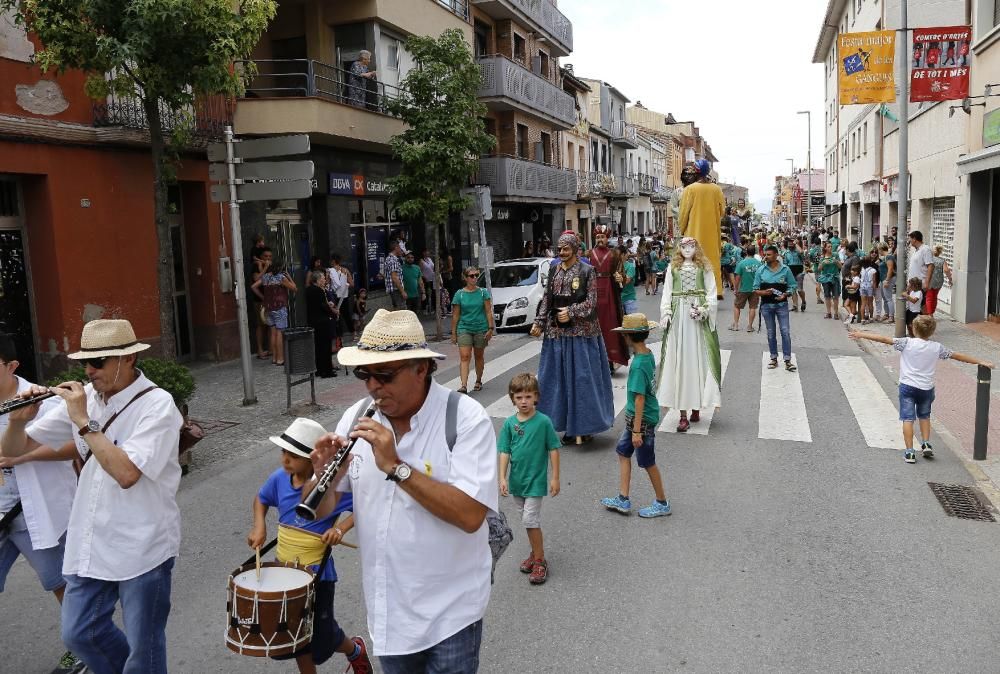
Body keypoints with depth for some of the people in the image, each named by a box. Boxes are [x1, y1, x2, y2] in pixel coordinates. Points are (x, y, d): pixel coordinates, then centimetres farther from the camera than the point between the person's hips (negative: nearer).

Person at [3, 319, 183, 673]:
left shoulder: (157, 404, -16)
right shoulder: (82, 397, 1)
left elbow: (126, 473, -28)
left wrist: (83, 421, -23)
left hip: (142, 548, -6)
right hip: (89, 544, 6)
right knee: (78, 635, 18)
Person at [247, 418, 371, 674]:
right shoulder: (279, 479, -6)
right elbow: (260, 499, 14)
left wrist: (340, 528, -29)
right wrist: (259, 526, -1)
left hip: (317, 572, -5)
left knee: (322, 633, 12)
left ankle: (355, 650, 44)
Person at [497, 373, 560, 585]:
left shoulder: (543, 421, -13)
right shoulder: (510, 423, -4)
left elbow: (553, 449, -7)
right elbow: (504, 452, -1)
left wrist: (555, 478, -7)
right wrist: (502, 478, -8)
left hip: (536, 480, -4)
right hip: (517, 480, 4)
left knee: (530, 519, -6)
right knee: (527, 519, 17)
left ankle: (540, 560, 10)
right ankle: (535, 553, 34)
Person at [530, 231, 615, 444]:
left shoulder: (586, 271, -4)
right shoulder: (554, 271, 10)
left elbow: (591, 301, -7)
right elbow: (547, 298, 11)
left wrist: (572, 312, -19)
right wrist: (539, 322, 3)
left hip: (580, 332, -5)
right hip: (557, 331, 5)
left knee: (582, 375, -1)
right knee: (558, 376, 6)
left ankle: (585, 424, 11)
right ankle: (570, 425, 17)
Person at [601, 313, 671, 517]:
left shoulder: (638, 365, -25)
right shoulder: (648, 355, 2)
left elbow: (640, 399, -25)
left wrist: (637, 430, -21)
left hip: (643, 419, -9)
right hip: (634, 417, 9)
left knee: (647, 462, 6)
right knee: (623, 451, 16)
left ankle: (662, 504, 23)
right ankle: (623, 500, 23)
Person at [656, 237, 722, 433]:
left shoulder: (704, 268, 8)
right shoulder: (673, 267, 10)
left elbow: (711, 293, 4)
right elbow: (666, 293, 7)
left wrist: (704, 310, -11)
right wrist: (666, 313, -5)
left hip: (698, 318, 0)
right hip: (678, 317, 0)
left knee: (698, 359, 1)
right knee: (679, 361, -3)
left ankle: (696, 407, 13)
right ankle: (683, 414, -2)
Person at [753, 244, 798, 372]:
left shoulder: (785, 269, -3)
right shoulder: (761, 270, 0)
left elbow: (792, 286, 3)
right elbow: (755, 289, 3)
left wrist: (785, 294, -15)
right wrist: (764, 292, -17)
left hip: (781, 304, -2)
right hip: (766, 305, 2)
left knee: (785, 332, -5)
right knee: (771, 333, 10)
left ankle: (787, 360, -1)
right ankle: (774, 358, 21)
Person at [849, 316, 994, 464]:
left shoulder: (907, 343, -10)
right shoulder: (937, 347, -1)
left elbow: (885, 339, -12)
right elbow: (957, 356, 7)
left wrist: (861, 335, -8)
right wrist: (980, 362, 19)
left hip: (907, 386, -3)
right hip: (926, 388, 3)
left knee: (908, 418, -1)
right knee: (924, 416, 25)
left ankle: (909, 452, -3)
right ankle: (926, 444, 20)